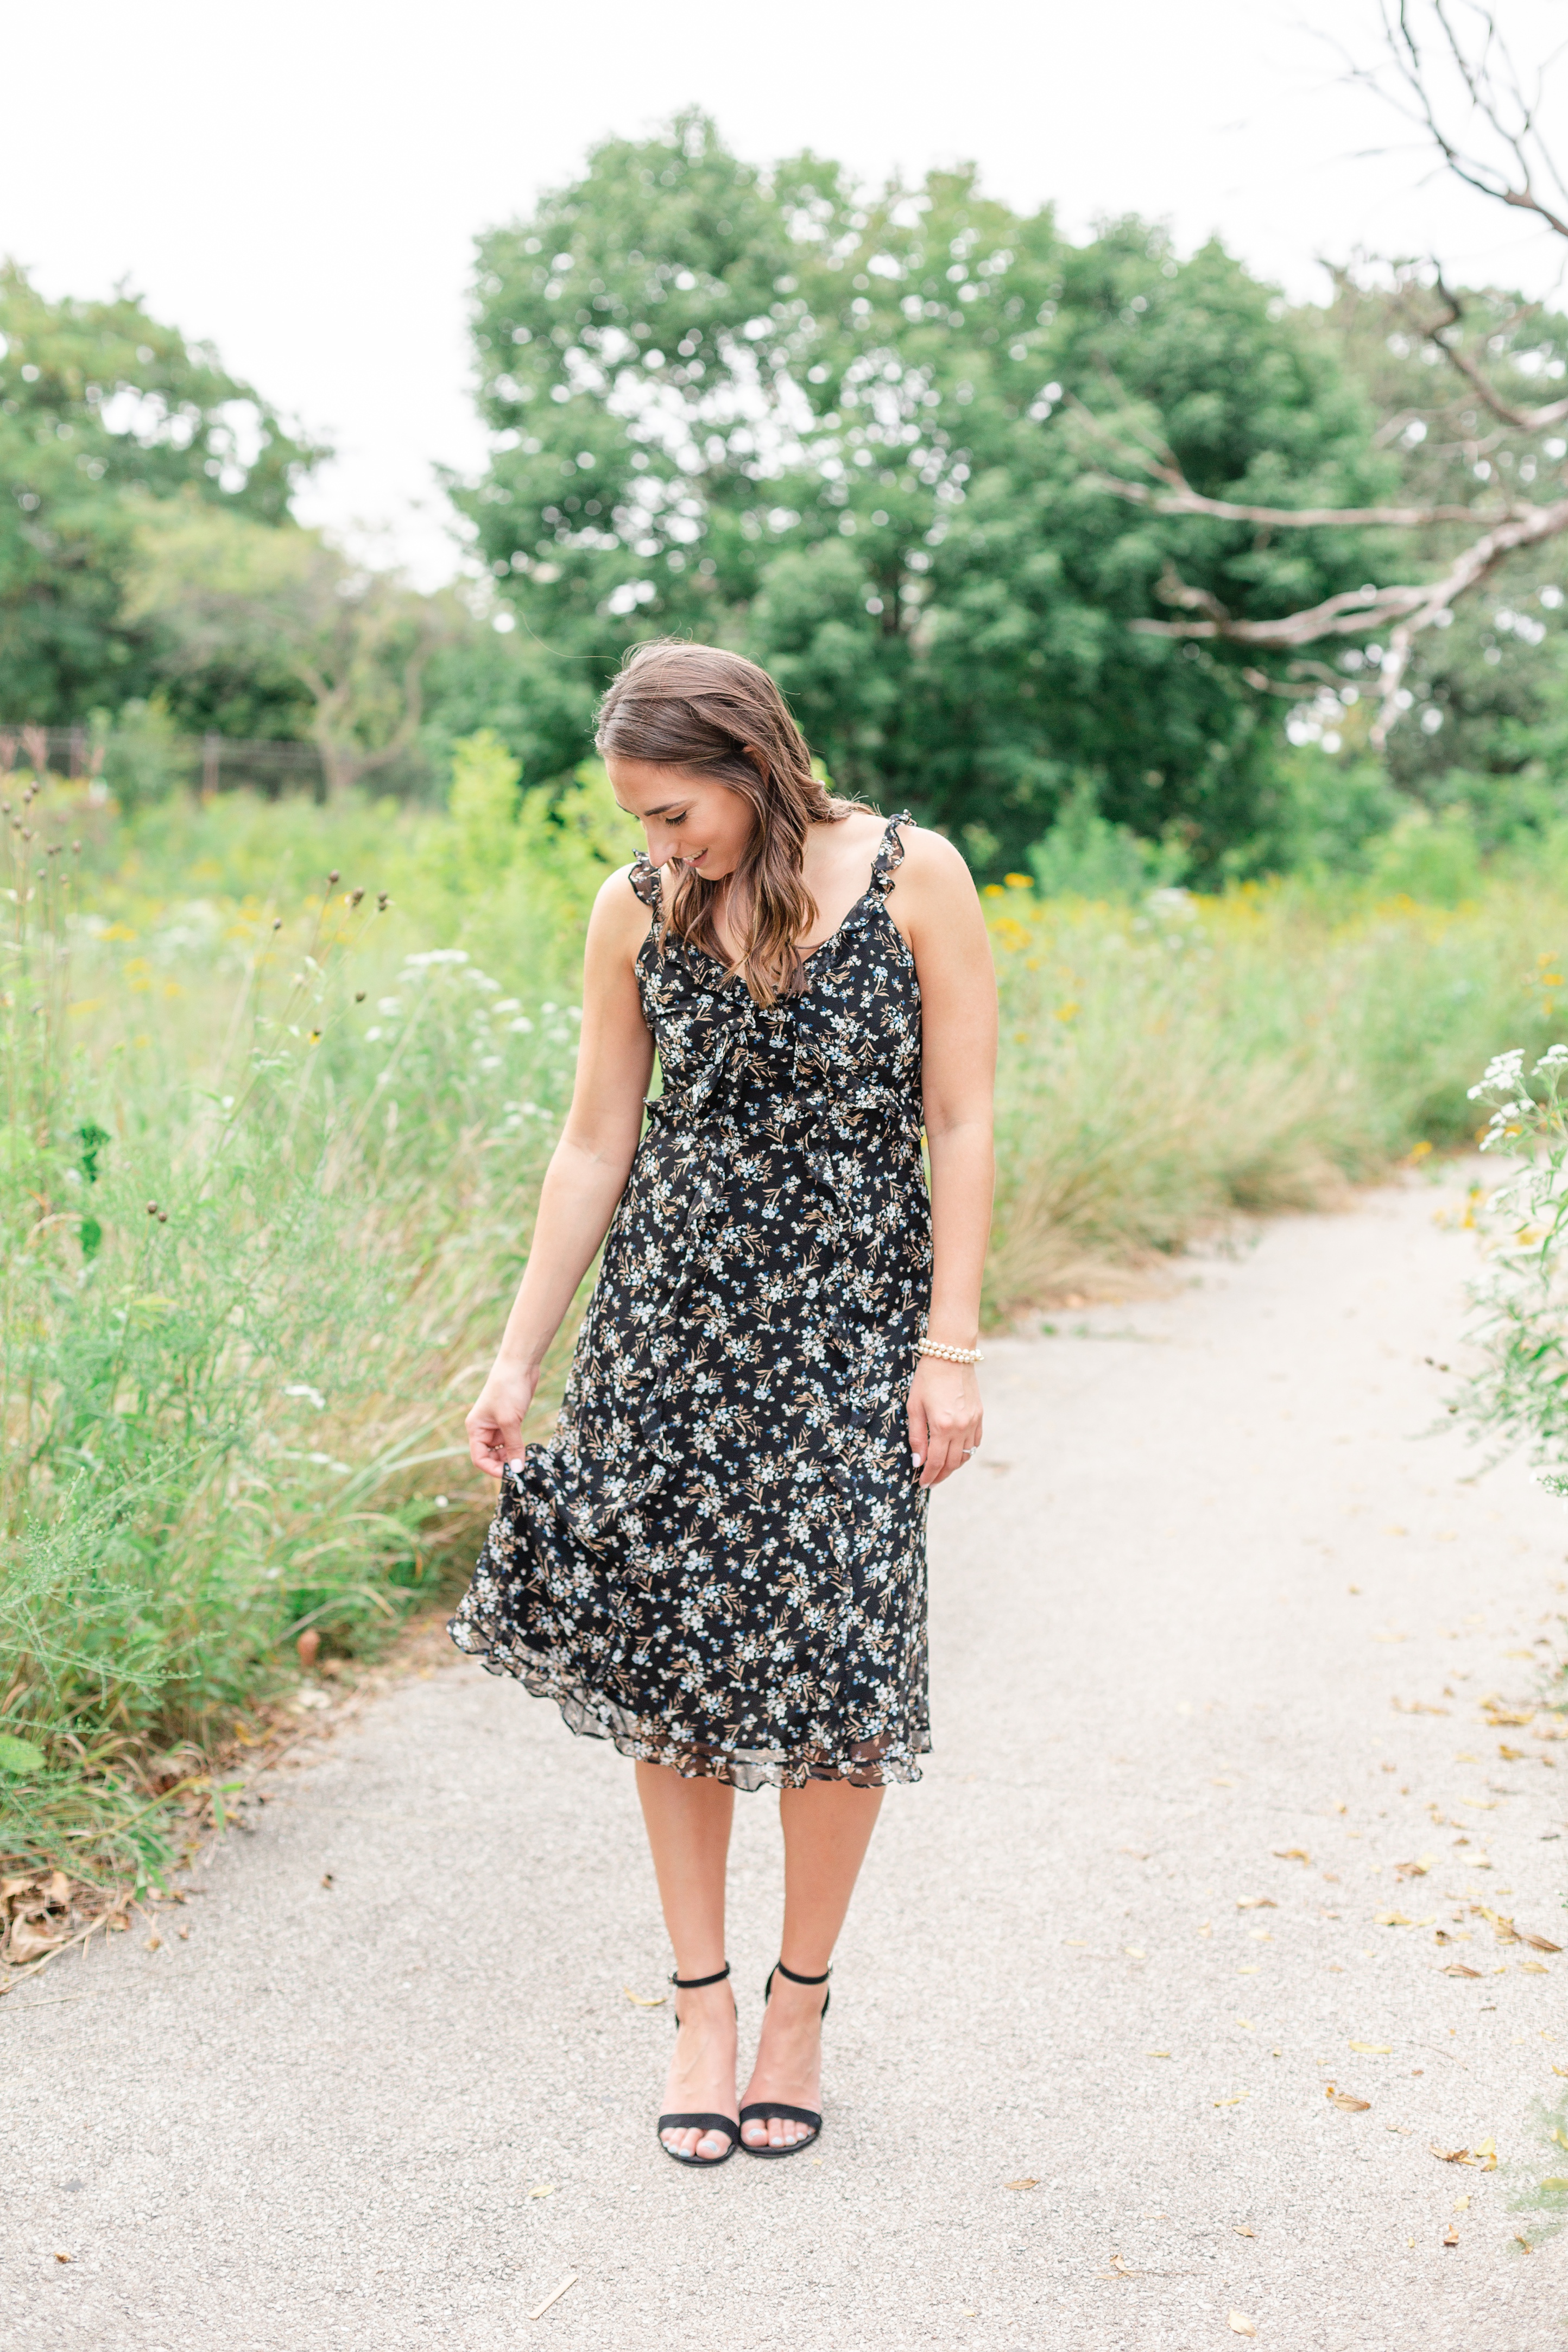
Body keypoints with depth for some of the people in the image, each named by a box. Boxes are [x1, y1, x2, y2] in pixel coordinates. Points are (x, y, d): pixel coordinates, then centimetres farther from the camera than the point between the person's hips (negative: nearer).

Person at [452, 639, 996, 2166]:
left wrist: (951, 1345, -9)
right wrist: (519, 1353, 6)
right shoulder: (636, 910, 3)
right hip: (670, 1309, 3)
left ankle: (801, 1997, 17)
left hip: (850, 1315, -2)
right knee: (668, 1642, 2)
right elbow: (595, 1145, 7)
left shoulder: (912, 879, -5)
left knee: (831, 1656, -3)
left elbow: (963, 1126, -4)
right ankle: (700, 1997, 18)